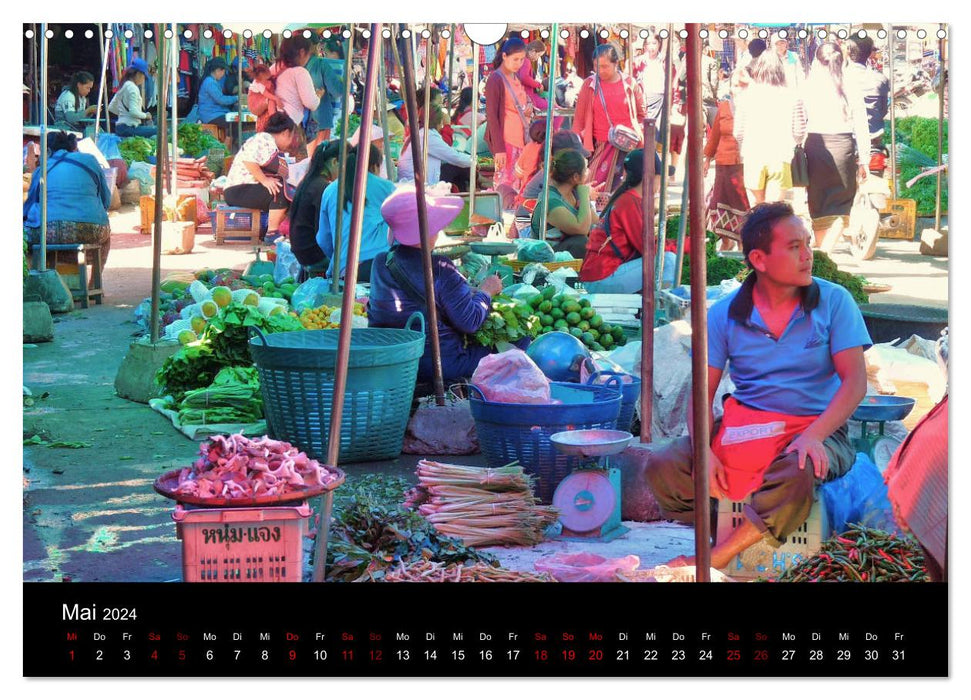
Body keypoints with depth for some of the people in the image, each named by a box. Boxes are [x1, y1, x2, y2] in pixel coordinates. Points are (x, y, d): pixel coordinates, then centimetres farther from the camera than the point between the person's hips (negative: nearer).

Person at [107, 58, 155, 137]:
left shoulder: (123, 87, 19)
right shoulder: (133, 88, -10)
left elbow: (111, 108, 25)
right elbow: (133, 111, -19)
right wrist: (145, 115, -3)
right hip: (129, 128, -10)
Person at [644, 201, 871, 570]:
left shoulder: (834, 301, 0)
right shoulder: (725, 315, 4)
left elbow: (855, 381, -8)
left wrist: (813, 436, -24)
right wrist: (704, 451, -17)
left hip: (815, 427, -2)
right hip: (743, 425, 3)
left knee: (798, 471, -38)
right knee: (663, 465, -20)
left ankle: (716, 558, -23)